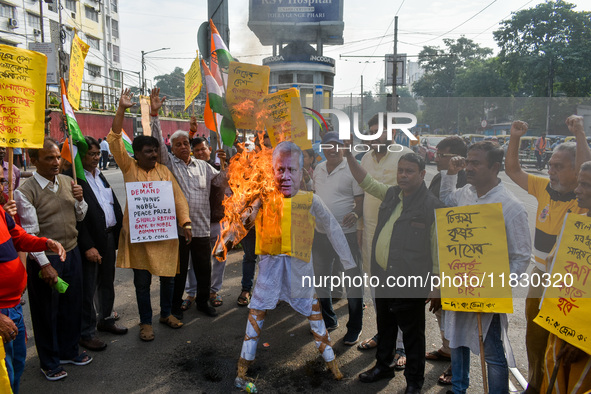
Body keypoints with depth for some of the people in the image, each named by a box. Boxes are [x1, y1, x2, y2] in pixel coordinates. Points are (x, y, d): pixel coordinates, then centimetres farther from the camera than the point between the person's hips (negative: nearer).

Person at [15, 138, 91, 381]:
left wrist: (79, 199, -8)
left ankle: (69, 351, 39)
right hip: (45, 259, -5)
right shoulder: (25, 192, -14)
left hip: (72, 254, 6)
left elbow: (80, 217, 12)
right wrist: (45, 264, -17)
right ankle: (49, 362, 31)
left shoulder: (67, 182, 4)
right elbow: (30, 233, -15)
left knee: (72, 306, 18)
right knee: (47, 312, 10)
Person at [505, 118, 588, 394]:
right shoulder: (543, 187, -1)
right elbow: (512, 170, 3)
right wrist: (515, 138, -8)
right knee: (535, 336, 19)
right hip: (540, 275, 6)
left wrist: (579, 133, -39)